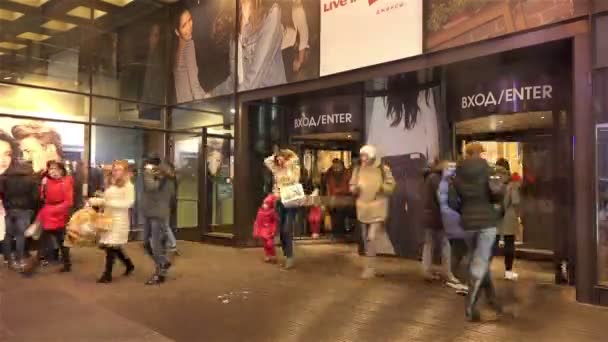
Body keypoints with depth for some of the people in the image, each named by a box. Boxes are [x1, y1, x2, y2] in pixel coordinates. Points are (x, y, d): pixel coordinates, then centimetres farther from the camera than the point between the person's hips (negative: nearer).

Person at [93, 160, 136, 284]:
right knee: (113, 246, 9)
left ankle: (107, 274, 1)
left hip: (119, 219, -8)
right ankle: (129, 264, 28)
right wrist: (93, 201, 4)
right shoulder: (110, 184, 16)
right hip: (108, 217, 8)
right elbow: (106, 199, 20)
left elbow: (129, 203, -17)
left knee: (111, 245, -7)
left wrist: (111, 203, -20)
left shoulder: (128, 185, -8)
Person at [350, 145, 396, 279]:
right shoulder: (358, 169, 4)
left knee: (371, 238, -12)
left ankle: (369, 268, -2)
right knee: (365, 238, 14)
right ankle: (369, 266, 30)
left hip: (377, 208, -5)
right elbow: (352, 185, 10)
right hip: (363, 208, 5)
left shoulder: (383, 169, -8)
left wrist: (382, 188, -23)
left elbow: (391, 186, -3)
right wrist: (354, 189, -13)